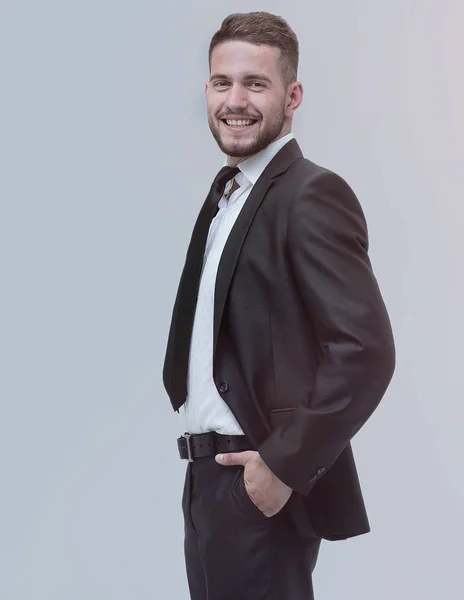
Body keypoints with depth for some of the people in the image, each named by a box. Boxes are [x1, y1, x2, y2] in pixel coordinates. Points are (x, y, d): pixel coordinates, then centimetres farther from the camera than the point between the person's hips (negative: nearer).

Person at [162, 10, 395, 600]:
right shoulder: (227, 191, 12)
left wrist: (284, 464, -19)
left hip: (261, 482, -8)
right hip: (208, 474, 8)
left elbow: (367, 350, -22)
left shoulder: (313, 195, -15)